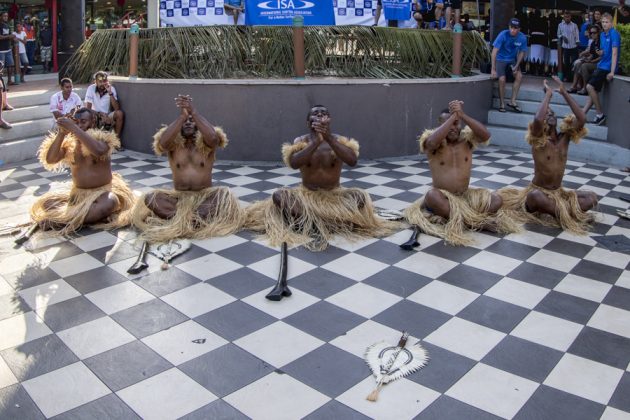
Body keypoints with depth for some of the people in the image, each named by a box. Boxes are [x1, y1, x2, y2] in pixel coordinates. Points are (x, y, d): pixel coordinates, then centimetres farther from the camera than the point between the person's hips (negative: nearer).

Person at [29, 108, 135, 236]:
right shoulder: (70, 141, 3)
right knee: (46, 203, -12)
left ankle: (64, 221, -27)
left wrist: (73, 128, -35)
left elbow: (98, 150, -35)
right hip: (78, 192, 5)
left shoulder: (102, 138, -9)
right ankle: (94, 216, -18)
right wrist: (61, 133, -21)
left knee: (108, 205, -38)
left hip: (102, 191, -5)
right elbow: (50, 160, -11)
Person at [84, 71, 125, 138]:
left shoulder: (111, 89, -6)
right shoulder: (91, 88, -9)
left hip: (108, 116, 1)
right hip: (95, 116, -1)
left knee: (120, 113, -28)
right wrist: (99, 114, -28)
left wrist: (110, 93, -25)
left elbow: (117, 108, -17)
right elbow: (88, 108, -14)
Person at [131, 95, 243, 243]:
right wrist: (182, 115, -28)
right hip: (179, 197, 1)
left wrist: (193, 112, -30)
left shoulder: (206, 143, 0)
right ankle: (202, 218, -36)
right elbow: (163, 142, -23)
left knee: (226, 195, -31)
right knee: (149, 199, -26)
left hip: (205, 196, -1)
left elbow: (213, 136, -26)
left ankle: (178, 219, -37)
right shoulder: (173, 144, 2)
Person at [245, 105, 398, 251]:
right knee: (278, 196, -26)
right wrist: (316, 141, -35)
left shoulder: (339, 140, -6)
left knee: (361, 196, -28)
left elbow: (352, 161, -27)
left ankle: (317, 225, -26)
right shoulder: (301, 141, -6)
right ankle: (324, 226, -31)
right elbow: (293, 163, -26)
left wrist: (329, 138, -35)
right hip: (307, 195, 0)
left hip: (334, 196, 0)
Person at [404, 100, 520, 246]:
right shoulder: (435, 144, -9)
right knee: (431, 196, -38)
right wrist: (453, 116, -28)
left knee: (496, 200, -18)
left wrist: (462, 115, -26)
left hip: (466, 195, 3)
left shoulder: (467, 138, 1)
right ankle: (480, 219, -26)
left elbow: (485, 135, -19)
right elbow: (432, 142, -35)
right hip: (443, 197, -3)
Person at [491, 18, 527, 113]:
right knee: (502, 79, -22)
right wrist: (493, 69, -27)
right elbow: (494, 51, -23)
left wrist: (516, 66, -11)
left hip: (512, 60, 4)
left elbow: (522, 52, 2)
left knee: (519, 76, -17)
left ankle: (512, 102, -8)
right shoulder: (503, 35, -22)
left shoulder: (522, 38, -12)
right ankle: (502, 104, -8)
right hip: (500, 59, -3)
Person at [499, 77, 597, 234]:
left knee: (591, 198, -13)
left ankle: (553, 210, -16)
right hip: (538, 191, -5)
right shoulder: (538, 140, -12)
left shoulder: (564, 137, 1)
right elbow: (537, 119, -34)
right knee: (535, 196, -40)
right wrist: (548, 94, -20)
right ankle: (568, 215, -24)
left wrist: (564, 92, -15)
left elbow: (582, 118, -15)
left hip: (559, 193, 5)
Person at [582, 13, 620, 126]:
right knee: (593, 90, 7)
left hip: (607, 67, -8)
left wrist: (612, 72, -22)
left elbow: (614, 52, -18)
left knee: (590, 87, -15)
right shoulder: (602, 35, 13)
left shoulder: (614, 33, -12)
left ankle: (600, 115, -6)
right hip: (602, 65, 8)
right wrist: (600, 52, 6)